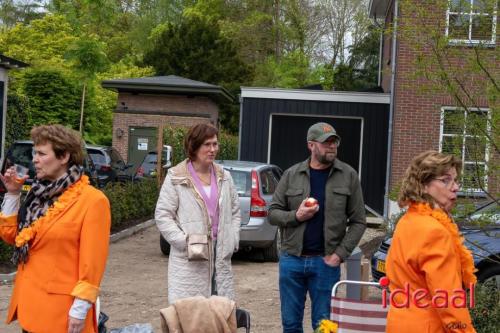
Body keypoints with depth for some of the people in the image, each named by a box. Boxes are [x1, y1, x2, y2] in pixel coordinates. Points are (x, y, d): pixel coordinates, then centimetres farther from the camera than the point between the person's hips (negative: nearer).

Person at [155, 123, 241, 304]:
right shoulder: (176, 178, -2)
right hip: (189, 260, -4)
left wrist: (232, 240, 7)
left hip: (220, 256, 4)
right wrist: (184, 241, -12)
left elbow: (235, 211, 19)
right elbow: (162, 216, -3)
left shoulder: (224, 177, 12)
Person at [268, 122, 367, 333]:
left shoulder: (348, 176, 1)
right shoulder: (291, 175, 4)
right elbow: (273, 213, 6)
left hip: (325, 262, -1)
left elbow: (358, 222, 0)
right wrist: (296, 216, -12)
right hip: (291, 260, 2)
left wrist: (340, 254, -9)